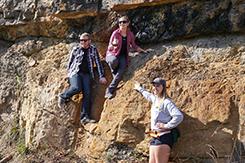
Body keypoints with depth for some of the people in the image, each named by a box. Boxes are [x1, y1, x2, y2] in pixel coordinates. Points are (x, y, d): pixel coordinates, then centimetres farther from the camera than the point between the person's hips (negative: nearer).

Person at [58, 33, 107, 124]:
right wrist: (69, 73, 8)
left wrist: (101, 76, 4)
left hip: (87, 74, 1)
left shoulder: (93, 50, 13)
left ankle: (85, 117, -24)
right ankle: (63, 97, -2)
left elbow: (98, 63, 11)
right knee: (77, 88, -31)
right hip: (75, 72, -1)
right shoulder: (76, 49, 11)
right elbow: (70, 62, 17)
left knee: (87, 94, -18)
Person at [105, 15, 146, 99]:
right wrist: (113, 45, -30)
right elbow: (109, 48, -8)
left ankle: (109, 91, -31)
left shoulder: (130, 34, 2)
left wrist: (142, 50, 13)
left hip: (123, 56, 2)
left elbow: (133, 45, 20)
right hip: (112, 55, -2)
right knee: (114, 61, -42)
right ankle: (114, 73, -6)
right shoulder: (115, 33, -8)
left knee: (122, 70, -31)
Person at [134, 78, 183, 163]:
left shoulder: (166, 102, -12)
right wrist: (140, 89, 54)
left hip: (163, 137, -9)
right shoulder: (154, 99, 13)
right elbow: (148, 95, 39)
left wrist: (166, 126, -18)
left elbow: (179, 116, -25)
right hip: (155, 137, 9)